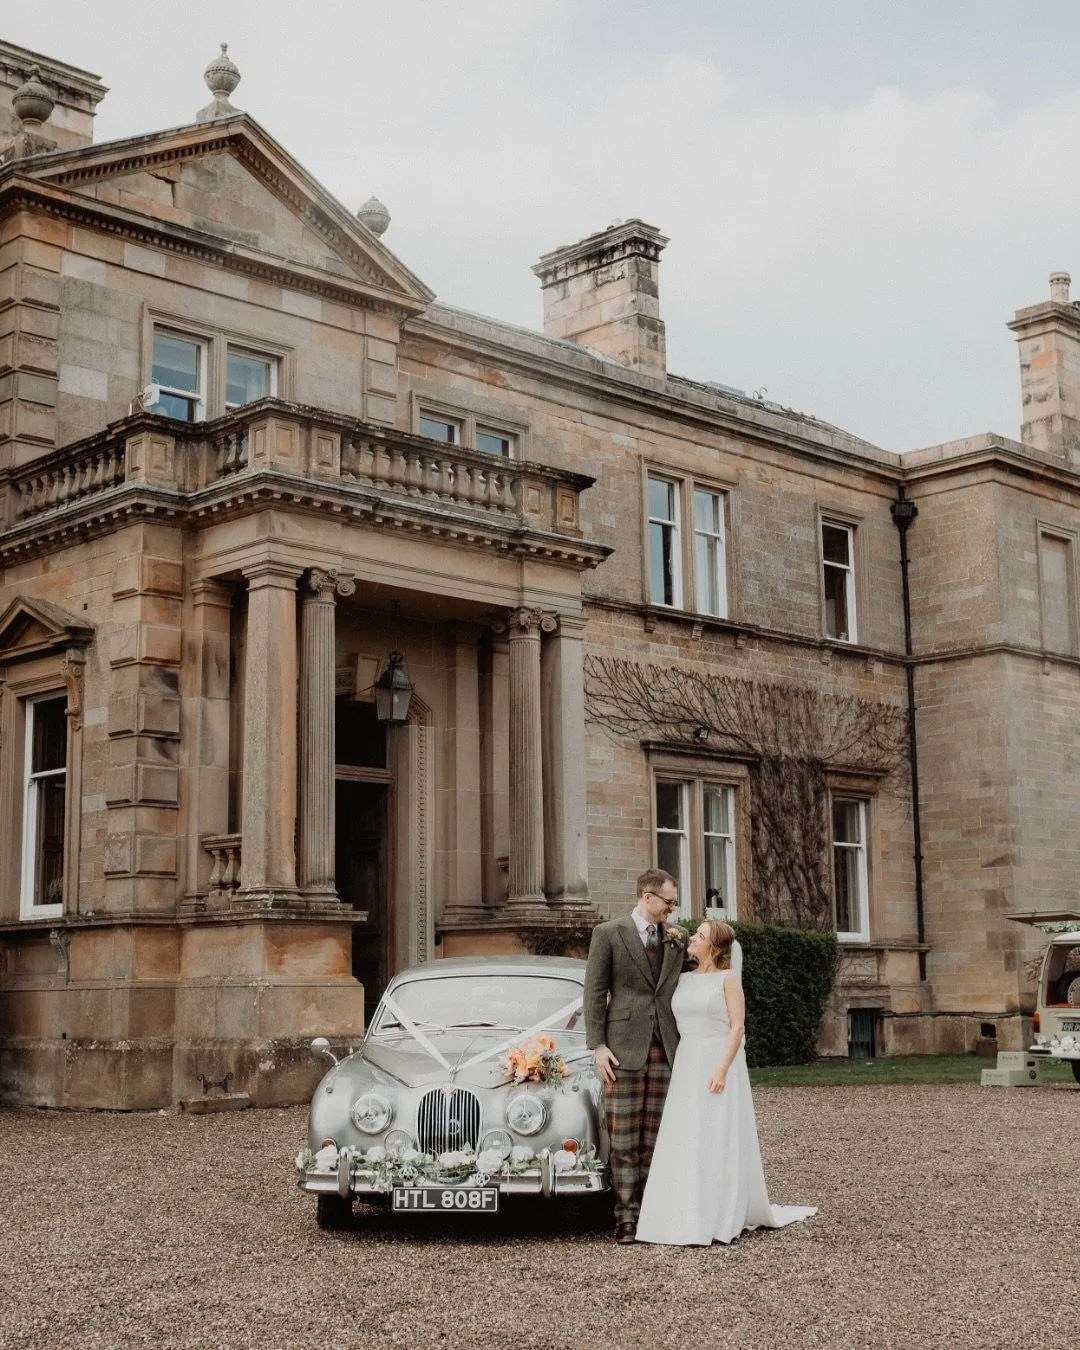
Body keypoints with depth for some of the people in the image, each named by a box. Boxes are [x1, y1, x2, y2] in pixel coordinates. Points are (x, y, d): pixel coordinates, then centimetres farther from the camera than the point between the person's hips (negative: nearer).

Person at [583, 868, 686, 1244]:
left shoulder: (675, 939, 14)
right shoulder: (608, 933, 1)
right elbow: (595, 992, -2)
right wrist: (597, 1045, -7)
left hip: (665, 1049, 4)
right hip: (625, 1048, -4)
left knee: (654, 1137, 4)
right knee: (624, 1138, -3)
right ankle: (626, 1217, 1)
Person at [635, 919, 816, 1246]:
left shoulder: (728, 979, -6)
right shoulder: (684, 980, 11)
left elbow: (737, 1027, -12)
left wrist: (722, 1069, -20)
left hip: (719, 1063, -6)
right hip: (687, 1067, 6)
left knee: (718, 1142, -3)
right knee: (686, 1142, 5)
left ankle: (721, 1220, 3)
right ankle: (691, 1219, 12)